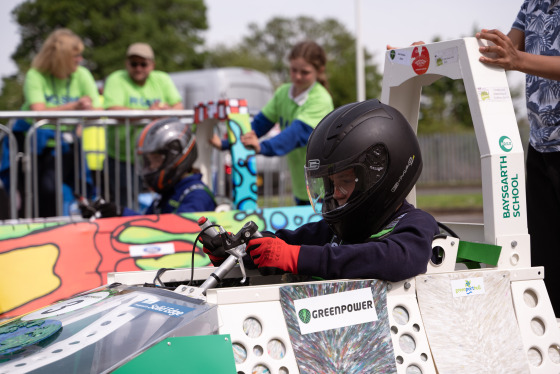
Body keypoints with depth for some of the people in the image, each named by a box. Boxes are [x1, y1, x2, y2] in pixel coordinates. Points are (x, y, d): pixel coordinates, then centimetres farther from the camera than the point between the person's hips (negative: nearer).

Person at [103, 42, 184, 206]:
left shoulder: (162, 79, 10)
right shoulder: (116, 80, -4)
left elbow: (179, 106, 2)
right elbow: (113, 110, -19)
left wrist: (169, 110, -22)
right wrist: (147, 112, -24)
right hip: (122, 158, -3)